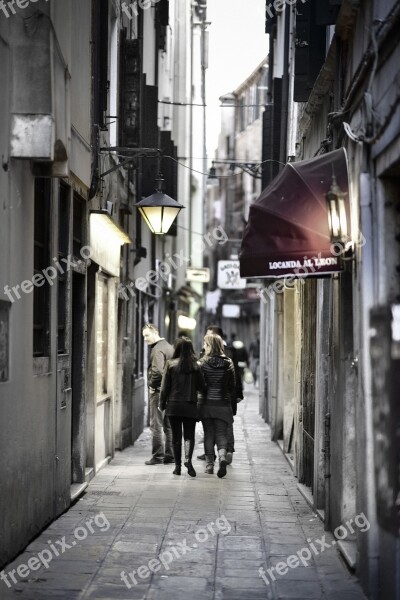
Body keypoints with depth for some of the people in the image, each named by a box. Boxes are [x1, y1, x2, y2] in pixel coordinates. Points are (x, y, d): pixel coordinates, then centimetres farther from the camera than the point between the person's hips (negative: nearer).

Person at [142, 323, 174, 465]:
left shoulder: (158, 349, -14)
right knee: (169, 426, 12)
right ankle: (170, 455, 14)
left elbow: (157, 370, -27)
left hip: (158, 391, -9)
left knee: (156, 425, -3)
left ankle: (157, 456, -2)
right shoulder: (169, 347, 15)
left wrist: (152, 385, -14)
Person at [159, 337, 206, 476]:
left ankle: (178, 466, 12)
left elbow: (165, 387, -4)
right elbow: (202, 387, -1)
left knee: (176, 436, 10)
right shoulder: (195, 366, -5)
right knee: (189, 435, 6)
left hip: (173, 405, 0)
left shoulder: (171, 364, -6)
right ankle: (188, 459, -18)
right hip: (190, 406, 0)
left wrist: (162, 403, 7)